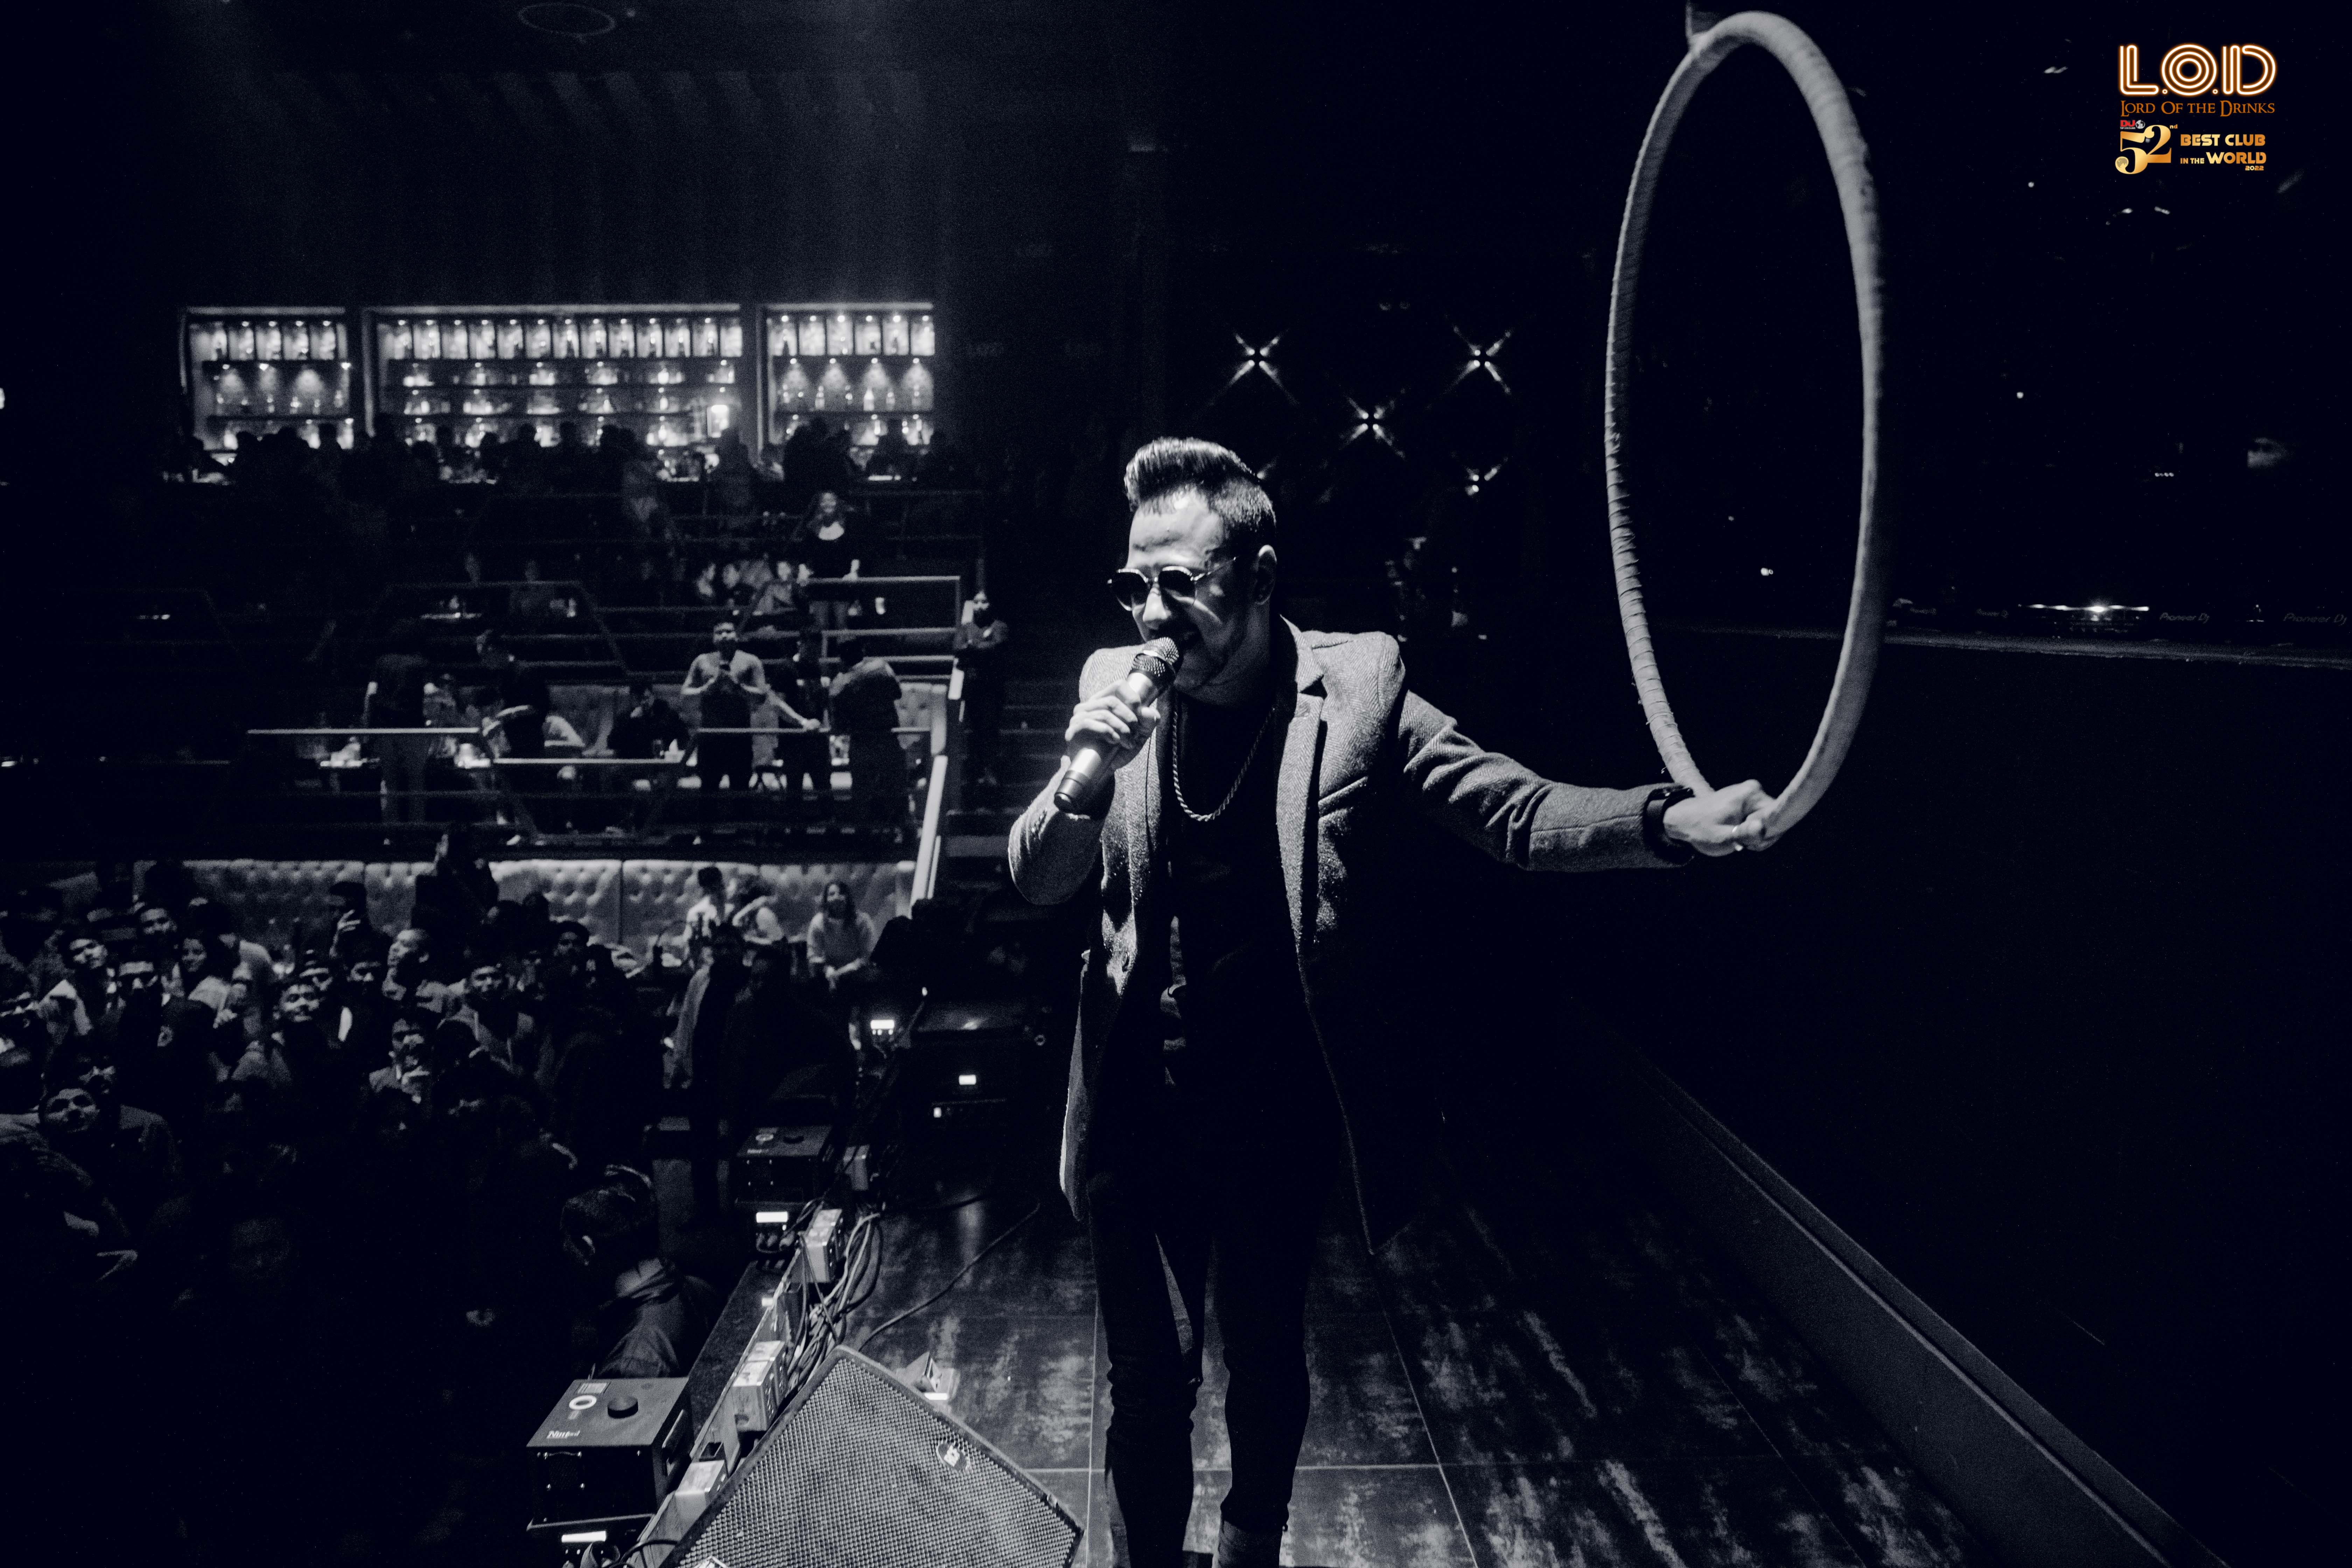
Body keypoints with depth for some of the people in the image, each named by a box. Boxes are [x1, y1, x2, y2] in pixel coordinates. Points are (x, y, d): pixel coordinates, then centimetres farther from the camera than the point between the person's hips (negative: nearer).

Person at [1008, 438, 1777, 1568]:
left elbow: (1514, 813, -14)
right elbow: (1038, 883, -2)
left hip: (1275, 1120, -1)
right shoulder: (1118, 685, -5)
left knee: (1266, 1365, 19)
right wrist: (1085, 772, -24)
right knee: (1146, 1378, 16)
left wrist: (1667, 822, -33)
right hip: (1137, 1106, 1)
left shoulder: (1355, 688, -12)